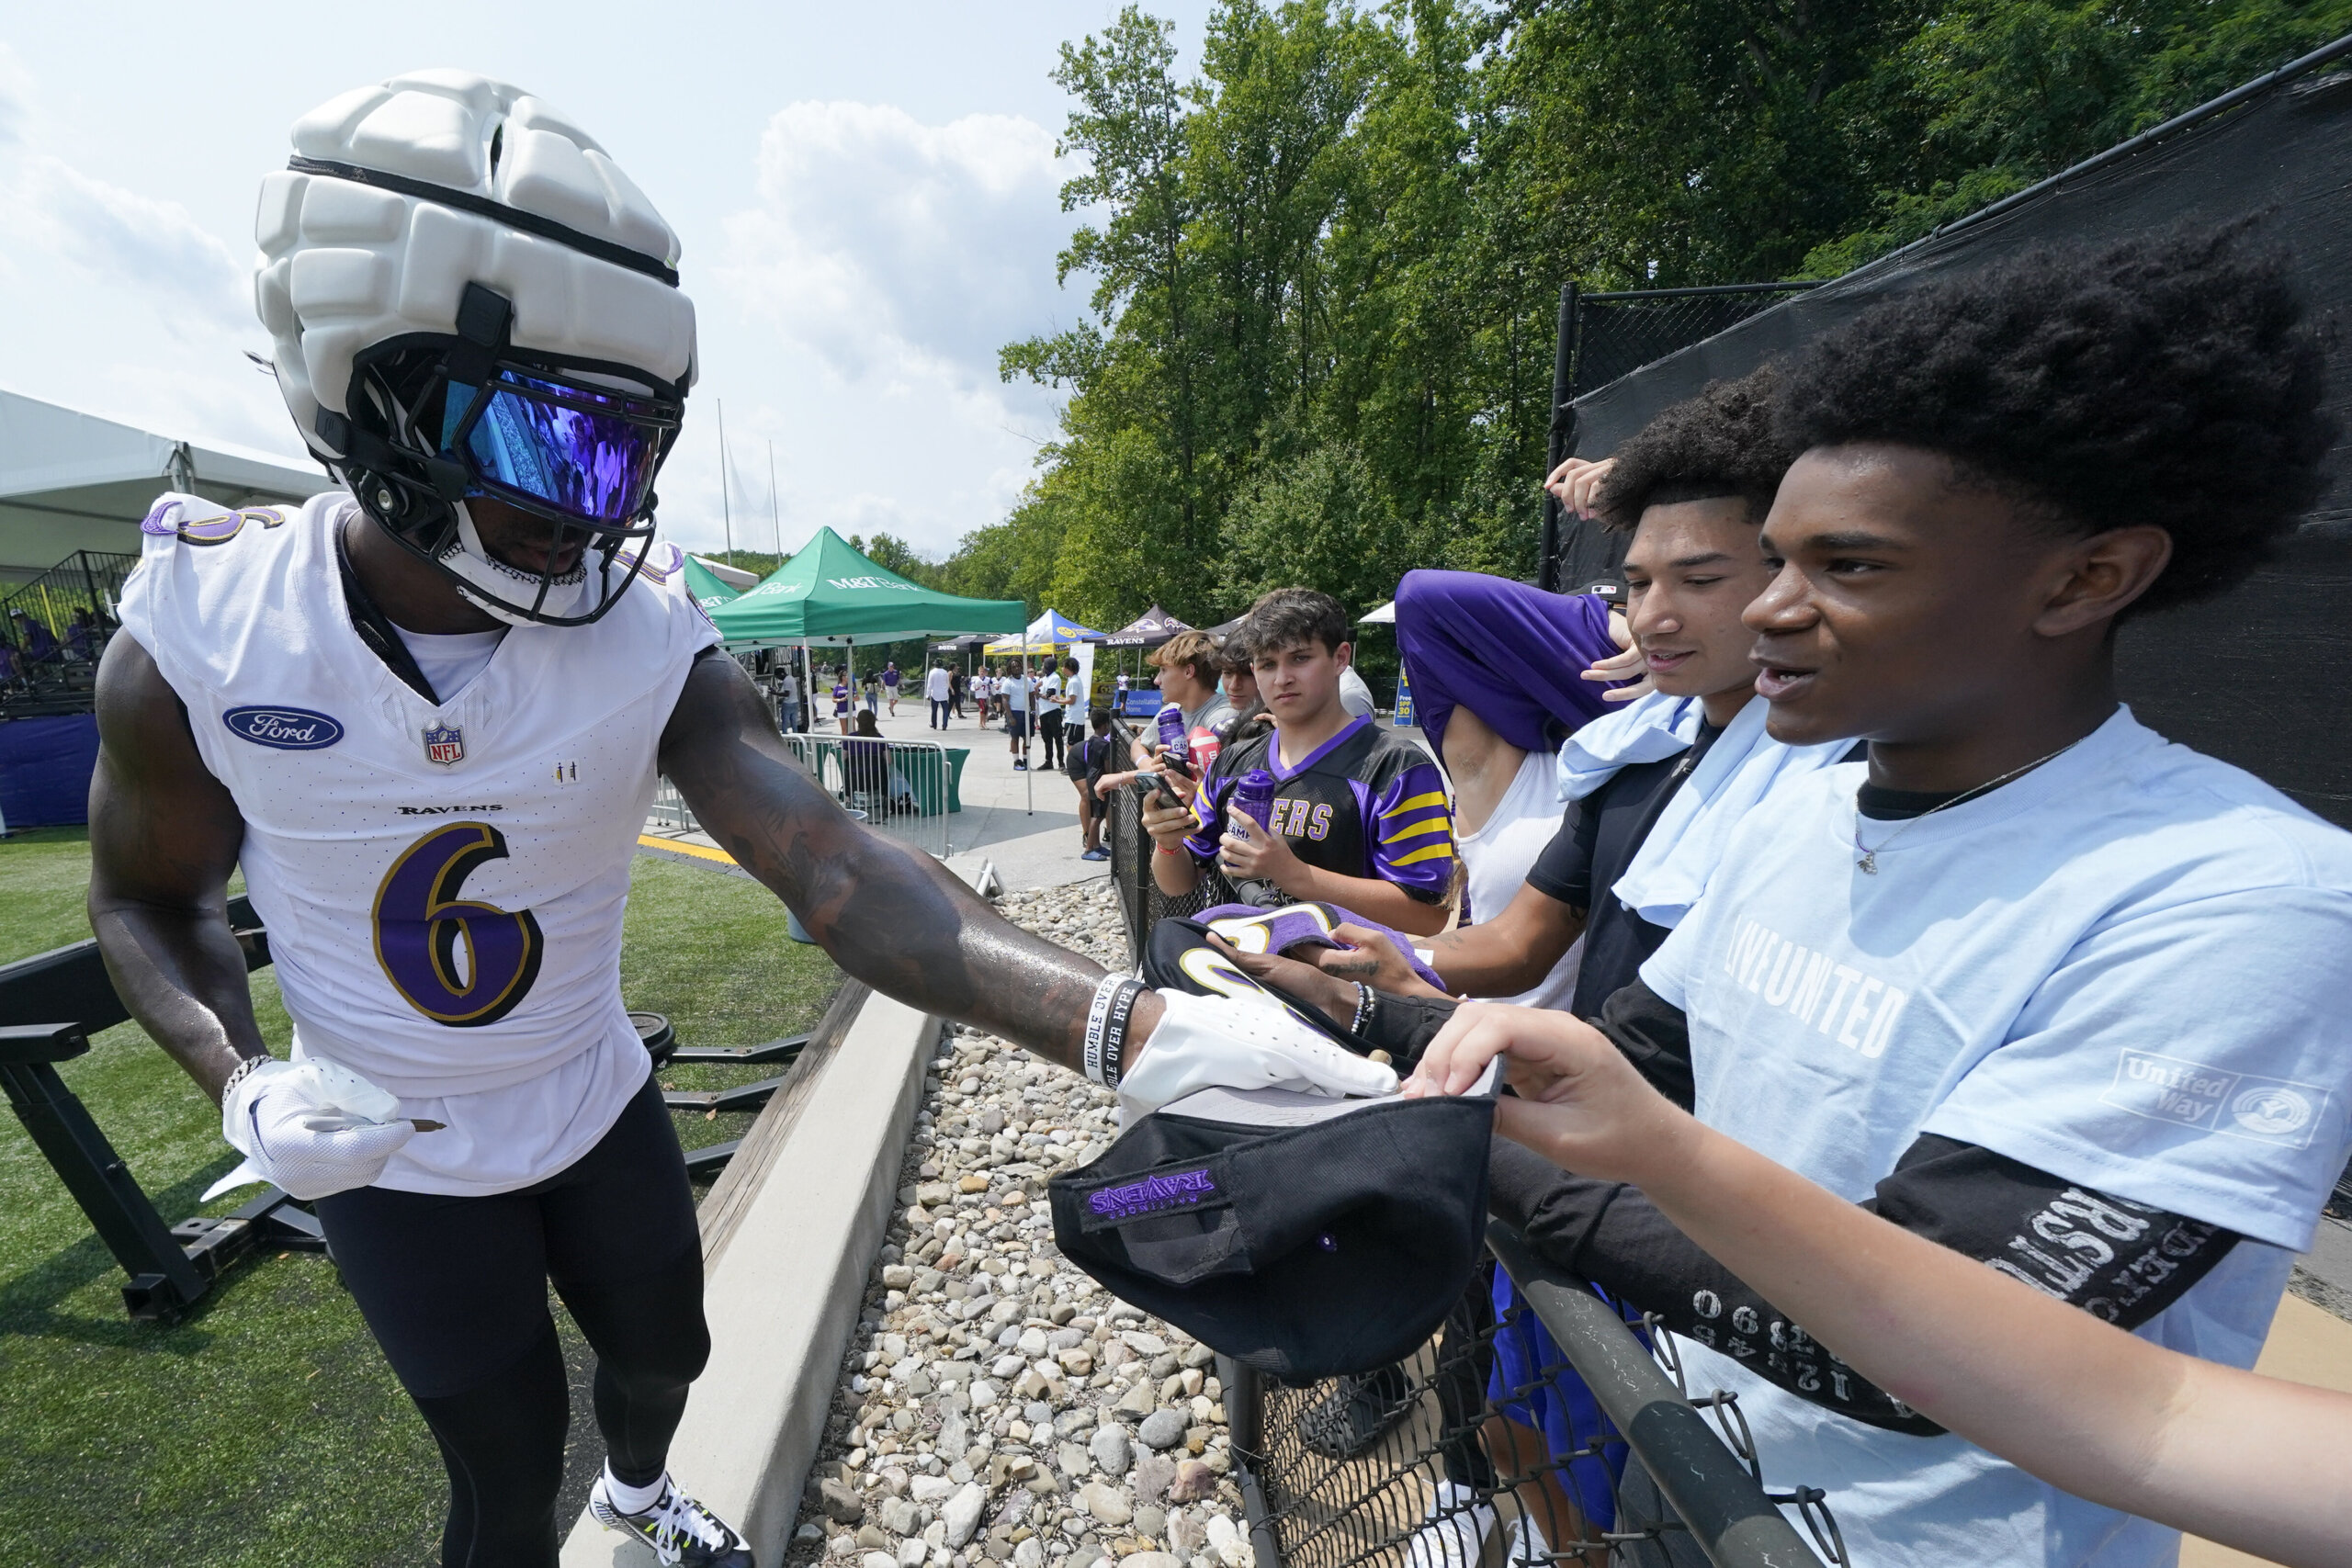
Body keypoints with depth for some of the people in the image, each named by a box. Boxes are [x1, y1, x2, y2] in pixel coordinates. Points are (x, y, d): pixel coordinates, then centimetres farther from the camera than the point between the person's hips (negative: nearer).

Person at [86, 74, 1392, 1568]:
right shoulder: (196, 631, -20)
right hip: (395, 1166, -1)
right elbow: (153, 897, -3)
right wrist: (242, 1081, -23)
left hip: (600, 1113, 2)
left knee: (667, 1353, 25)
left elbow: (841, 870, -35)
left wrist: (1130, 1023, -48)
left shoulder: (654, 644, -22)